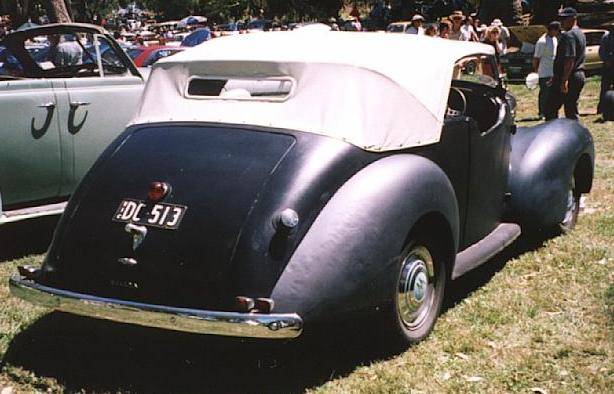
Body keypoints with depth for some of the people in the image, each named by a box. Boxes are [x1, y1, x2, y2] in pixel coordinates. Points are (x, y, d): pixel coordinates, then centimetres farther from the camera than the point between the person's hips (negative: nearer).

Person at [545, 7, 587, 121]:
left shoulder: (568, 35, -15)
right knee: (572, 110, 12)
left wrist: (564, 80, -28)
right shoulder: (581, 34, 18)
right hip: (579, 76, 10)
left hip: (568, 77, -10)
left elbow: (570, 60, -24)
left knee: (551, 109, -4)